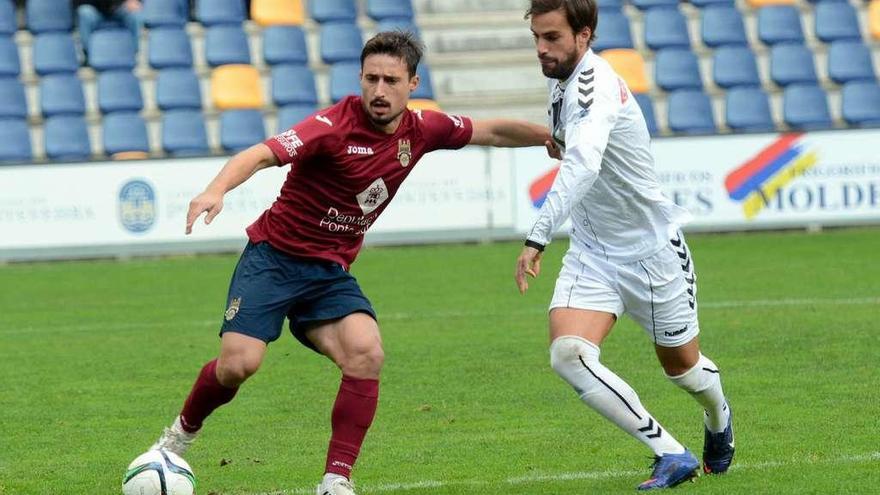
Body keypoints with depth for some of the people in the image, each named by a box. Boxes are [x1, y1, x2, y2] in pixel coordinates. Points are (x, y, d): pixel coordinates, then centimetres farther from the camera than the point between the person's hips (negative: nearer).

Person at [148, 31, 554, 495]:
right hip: (274, 255, -4)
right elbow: (261, 155, -33)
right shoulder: (335, 125, -20)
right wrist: (216, 190, -50)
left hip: (331, 273, 5)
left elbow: (492, 131, 16)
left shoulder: (421, 130, -1)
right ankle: (182, 432, 16)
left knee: (367, 353, -21)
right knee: (240, 363, -17)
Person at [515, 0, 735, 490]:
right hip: (591, 252, 7)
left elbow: (583, 165, -46)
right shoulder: (564, 81, -1)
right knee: (568, 353, -18)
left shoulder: (594, 86, -28)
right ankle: (672, 455, -9)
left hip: (652, 248, -7)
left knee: (682, 364, 14)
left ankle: (719, 420, 50)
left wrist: (538, 237, -54)